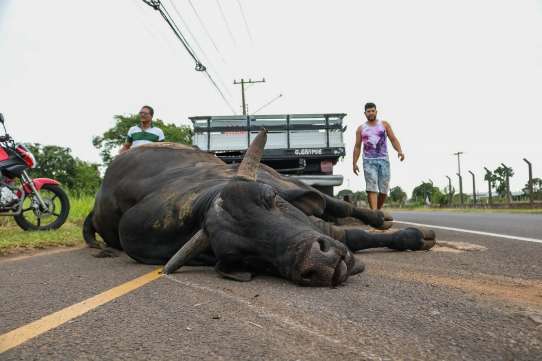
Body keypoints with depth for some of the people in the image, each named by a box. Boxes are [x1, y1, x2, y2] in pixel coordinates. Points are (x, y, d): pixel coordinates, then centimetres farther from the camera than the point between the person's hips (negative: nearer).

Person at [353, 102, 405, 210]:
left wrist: (400, 151, -13)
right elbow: (357, 147, 11)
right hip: (369, 161, -1)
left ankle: (378, 210, 20)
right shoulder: (361, 128, 11)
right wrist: (354, 163, 3)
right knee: (371, 188, -15)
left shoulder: (384, 124, 10)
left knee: (384, 189, 0)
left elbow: (393, 139, 5)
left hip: (383, 160, 1)